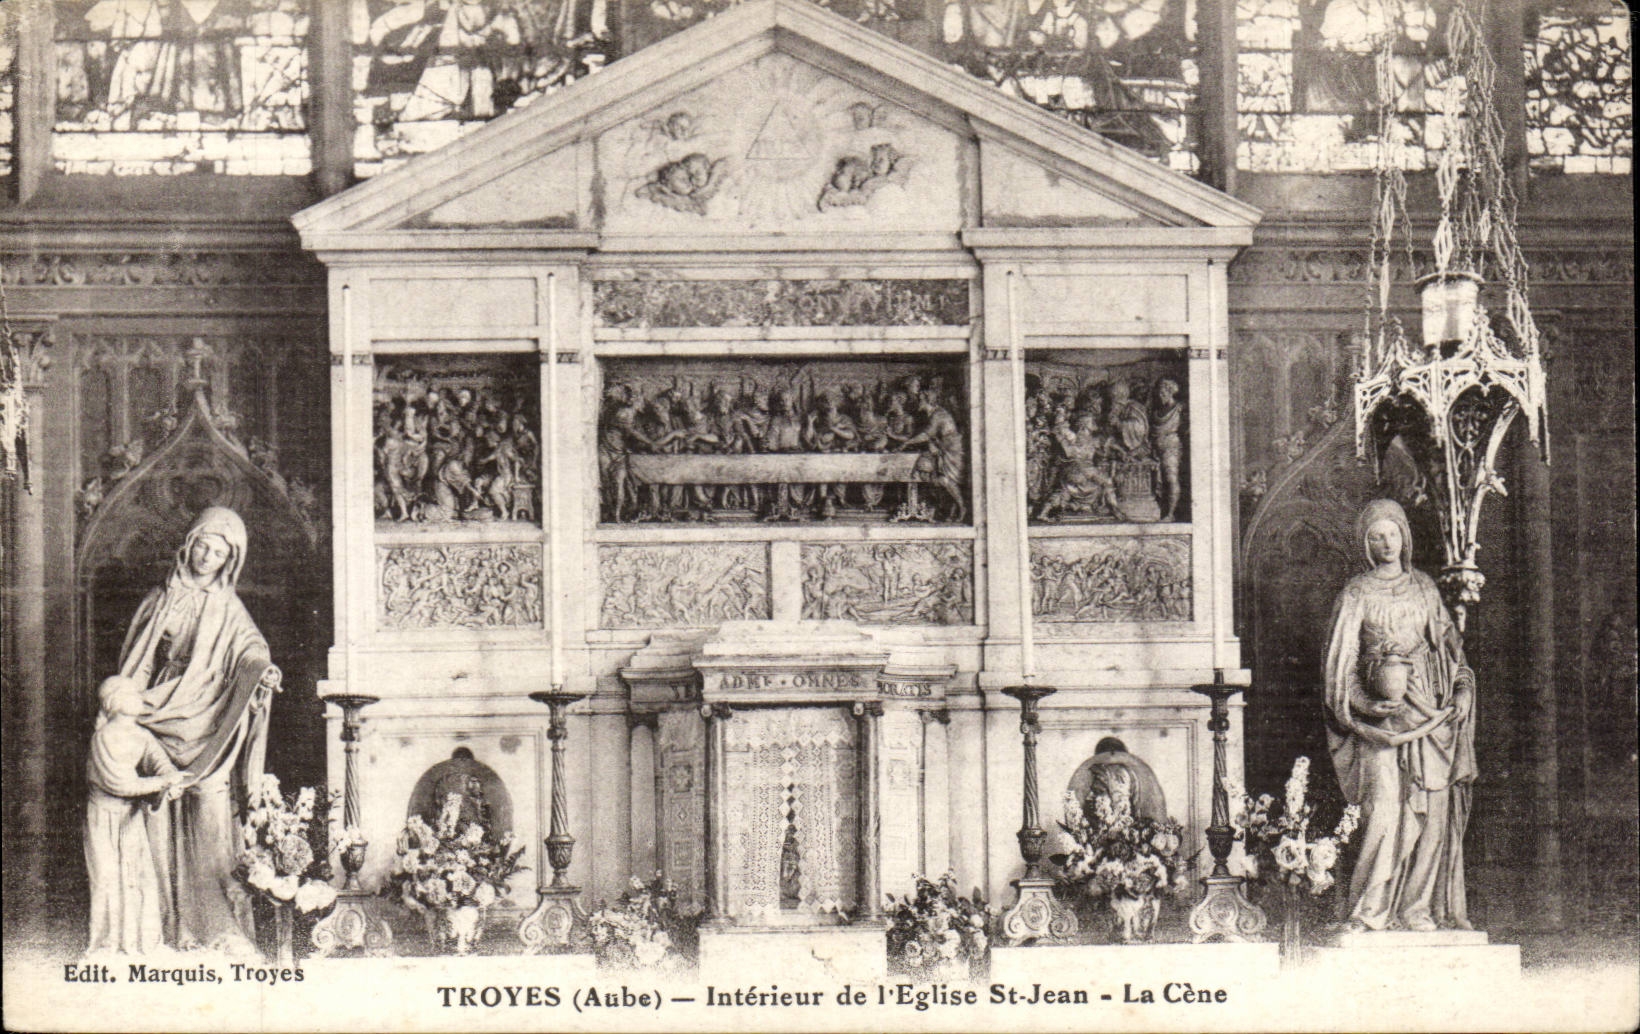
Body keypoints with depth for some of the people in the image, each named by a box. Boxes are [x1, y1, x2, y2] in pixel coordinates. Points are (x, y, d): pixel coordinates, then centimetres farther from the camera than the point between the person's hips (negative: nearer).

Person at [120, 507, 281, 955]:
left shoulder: (229, 611, 12)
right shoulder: (161, 601, 14)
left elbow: (250, 650, -4)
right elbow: (133, 667, 14)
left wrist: (262, 669, -26)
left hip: (207, 733, -1)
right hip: (157, 725, 1)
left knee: (211, 830, -9)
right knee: (162, 830, -4)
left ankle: (223, 928, -8)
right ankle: (169, 928, 0)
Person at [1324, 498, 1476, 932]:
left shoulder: (1424, 588, 13)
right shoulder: (1356, 595, 2)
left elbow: (1448, 644, 19)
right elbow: (1341, 662, 1)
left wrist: (1461, 690, 5)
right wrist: (1368, 704, -11)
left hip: (1427, 709, 4)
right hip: (1381, 713, -4)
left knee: (1431, 806, -3)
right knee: (1384, 805, -14)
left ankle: (1416, 908, 3)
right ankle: (1370, 910, -11)